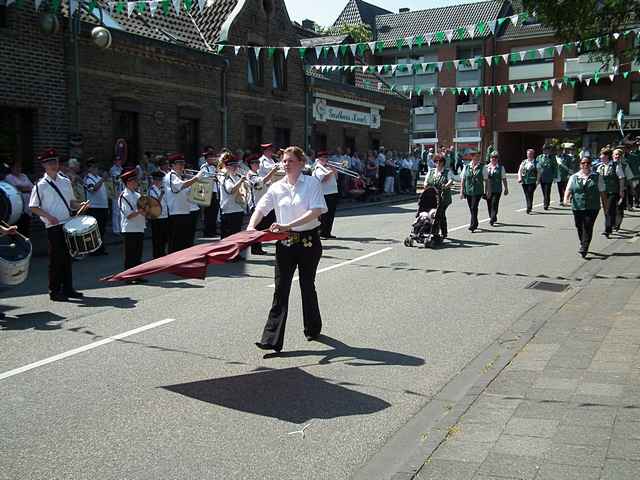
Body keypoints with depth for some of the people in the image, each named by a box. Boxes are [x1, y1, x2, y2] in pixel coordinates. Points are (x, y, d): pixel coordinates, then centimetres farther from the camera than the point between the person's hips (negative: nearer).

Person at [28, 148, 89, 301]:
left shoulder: (65, 182, 11)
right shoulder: (41, 185, -6)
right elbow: (33, 207, -5)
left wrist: (81, 205, -2)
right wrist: (48, 216, -18)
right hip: (53, 226, -6)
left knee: (67, 257, 12)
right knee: (55, 259, -2)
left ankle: (68, 289, 22)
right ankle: (54, 291, 9)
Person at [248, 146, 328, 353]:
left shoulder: (312, 183, -6)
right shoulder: (276, 188, 6)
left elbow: (316, 211, -18)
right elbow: (261, 208, 2)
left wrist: (289, 225, -26)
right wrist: (251, 226, -19)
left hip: (308, 240, -3)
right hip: (285, 242, 3)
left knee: (307, 285, 11)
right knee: (281, 289, -4)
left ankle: (313, 329, 34)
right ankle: (272, 339, -6)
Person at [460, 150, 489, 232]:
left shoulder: (482, 167, 0)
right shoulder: (466, 167, 4)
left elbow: (486, 180, 4)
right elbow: (463, 180, 9)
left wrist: (488, 191, 4)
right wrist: (461, 191, 7)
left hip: (478, 191, -3)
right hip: (468, 191, 3)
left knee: (474, 208, -13)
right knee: (471, 209, 11)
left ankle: (473, 225, -9)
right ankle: (475, 223, 28)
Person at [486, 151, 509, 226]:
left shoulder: (501, 168, 3)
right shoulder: (487, 167, 6)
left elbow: (504, 179, 7)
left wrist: (506, 189, 8)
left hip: (497, 189, -2)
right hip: (488, 189, 3)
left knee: (494, 204, -11)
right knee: (489, 204, 8)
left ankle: (492, 220, -11)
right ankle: (493, 218, 25)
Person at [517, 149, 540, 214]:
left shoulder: (536, 162, 3)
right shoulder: (524, 162, 13)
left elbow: (538, 172, 0)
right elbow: (520, 170, 10)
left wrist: (537, 181, -9)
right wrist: (519, 177, -6)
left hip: (532, 181, -4)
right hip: (524, 181, 4)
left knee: (530, 194, -13)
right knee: (526, 195, 7)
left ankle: (529, 208, -12)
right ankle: (529, 207, 19)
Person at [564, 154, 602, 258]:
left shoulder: (596, 177, 5)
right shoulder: (574, 177, 8)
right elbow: (568, 189, 1)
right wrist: (566, 198, -19)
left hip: (592, 207, -2)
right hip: (577, 207, 2)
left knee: (588, 227, -12)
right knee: (579, 227, 9)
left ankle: (584, 248, -12)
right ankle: (583, 245, 30)